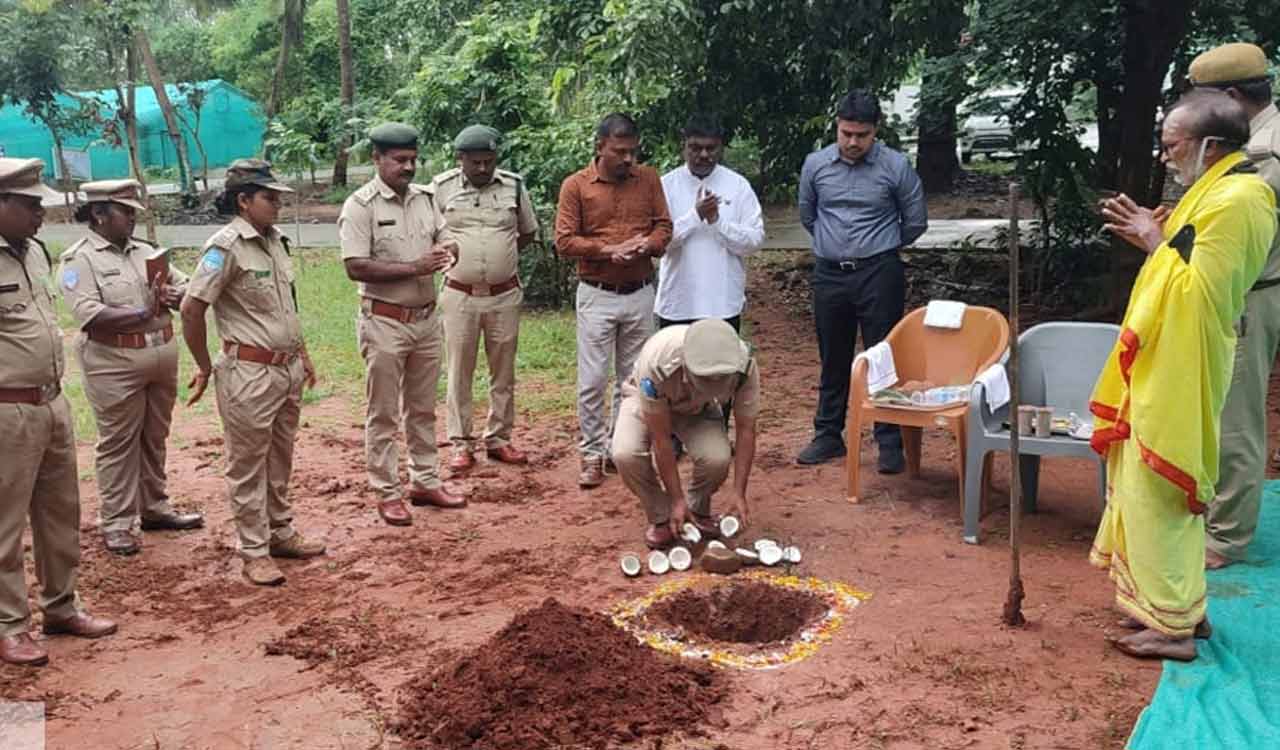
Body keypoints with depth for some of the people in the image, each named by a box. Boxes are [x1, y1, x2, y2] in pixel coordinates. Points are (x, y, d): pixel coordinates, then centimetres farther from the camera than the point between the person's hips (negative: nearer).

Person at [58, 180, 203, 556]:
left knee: (154, 437, 16)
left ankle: (155, 508, 30)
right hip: (115, 363, -6)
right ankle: (115, 522, 11)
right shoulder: (79, 259, -7)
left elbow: (186, 287, 12)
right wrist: (143, 313, -25)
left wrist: (175, 297, -11)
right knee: (118, 442, 2)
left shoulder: (145, 251, 13)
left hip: (162, 356, 6)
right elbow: (90, 314, -19)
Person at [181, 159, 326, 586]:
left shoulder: (274, 240, 9)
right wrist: (205, 369, -7)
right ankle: (254, 552, 13)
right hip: (249, 374, -8)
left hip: (288, 369, 8)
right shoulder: (227, 246, -15)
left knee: (280, 459, 19)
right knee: (247, 466, 4)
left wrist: (303, 354, 20)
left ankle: (281, 533, 33)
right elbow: (192, 309, -16)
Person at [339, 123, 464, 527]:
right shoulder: (361, 205, -12)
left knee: (423, 408, 16)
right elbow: (356, 267, -19)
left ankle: (425, 482, 29)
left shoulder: (425, 197, 7)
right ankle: (388, 493, 14)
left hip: (426, 318, 6)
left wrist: (446, 252, -8)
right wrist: (413, 267, -23)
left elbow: (445, 239, 17)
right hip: (385, 322, -6)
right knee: (384, 413, 5)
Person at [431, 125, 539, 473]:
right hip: (460, 295, -1)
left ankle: (499, 438, 23)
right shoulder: (441, 188, -3)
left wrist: (502, 257, 4)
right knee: (459, 372, 4)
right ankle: (460, 444, 14)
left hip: (505, 294, 2)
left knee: (504, 371, 10)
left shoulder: (514, 186, 1)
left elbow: (528, 232, 13)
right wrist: (452, 258, -2)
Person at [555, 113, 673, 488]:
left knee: (634, 377, 11)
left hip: (641, 293, 3)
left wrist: (648, 244, -15)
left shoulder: (649, 178, 4)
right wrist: (609, 250, -18)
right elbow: (564, 241, -8)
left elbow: (664, 225, 6)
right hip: (597, 295, -3)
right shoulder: (576, 185, -5)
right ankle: (592, 454, 11)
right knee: (592, 379, 0)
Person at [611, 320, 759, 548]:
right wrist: (677, 500, -27)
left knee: (717, 458, -28)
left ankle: (698, 510, 4)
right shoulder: (657, 362, -41)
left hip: (699, 408, 2)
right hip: (647, 399, -1)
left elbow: (746, 430, -19)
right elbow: (660, 439, -31)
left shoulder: (744, 365, -34)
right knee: (626, 454, -31)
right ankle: (660, 517, -4)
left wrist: (739, 493, -21)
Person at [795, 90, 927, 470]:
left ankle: (890, 442, 9)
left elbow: (915, 222, 5)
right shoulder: (815, 164, 2)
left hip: (879, 274, -3)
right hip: (829, 274, 3)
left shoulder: (896, 166, -6)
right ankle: (828, 436, 23)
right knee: (833, 361, 12)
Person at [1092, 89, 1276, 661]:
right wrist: (1157, 239, 6)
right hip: (1167, 367, 11)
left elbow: (1199, 292, -24)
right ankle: (1182, 606, 29)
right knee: (1164, 487, 18)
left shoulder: (1234, 201, -20)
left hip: (1179, 375, -11)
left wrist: (1156, 244, -16)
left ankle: (1170, 624, 8)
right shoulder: (1221, 190, 13)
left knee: (1157, 490, -3)